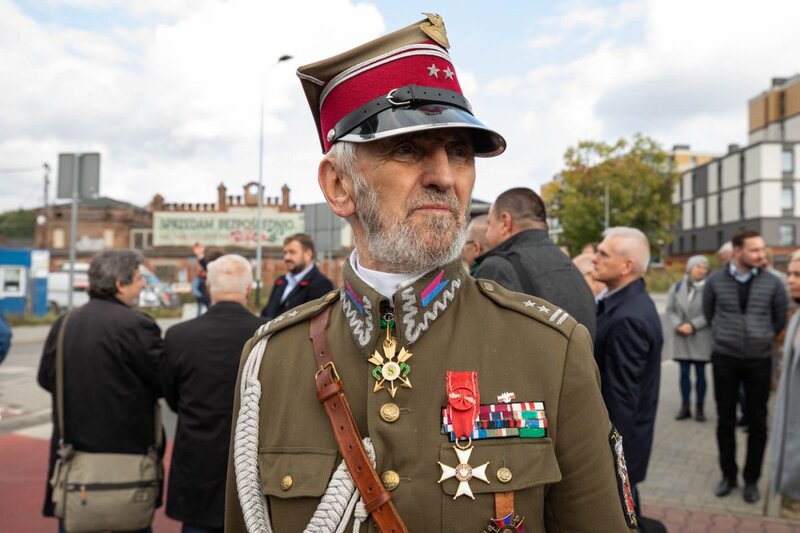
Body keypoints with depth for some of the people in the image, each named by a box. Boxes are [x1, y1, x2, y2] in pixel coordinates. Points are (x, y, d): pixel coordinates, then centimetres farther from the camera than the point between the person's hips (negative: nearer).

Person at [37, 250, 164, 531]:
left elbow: (46, 378, 11)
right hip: (127, 446, -5)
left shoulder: (63, 323, 2)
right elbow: (166, 382, -14)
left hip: (74, 445, 6)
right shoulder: (136, 325, -17)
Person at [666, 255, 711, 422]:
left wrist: (693, 325, -15)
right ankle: (685, 407, 16)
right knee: (684, 372, 8)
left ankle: (699, 408, 15)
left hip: (701, 338, -3)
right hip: (681, 337, 3)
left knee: (700, 373, 5)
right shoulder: (677, 287, 6)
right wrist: (678, 325, -10)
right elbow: (670, 310, 5)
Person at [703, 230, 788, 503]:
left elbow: (781, 318, 10)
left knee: (757, 422, 7)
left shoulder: (772, 283, -5)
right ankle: (728, 475, 23)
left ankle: (751, 479, 22)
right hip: (724, 358, 0)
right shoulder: (715, 281, -5)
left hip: (760, 360, 0)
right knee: (725, 420, 8)